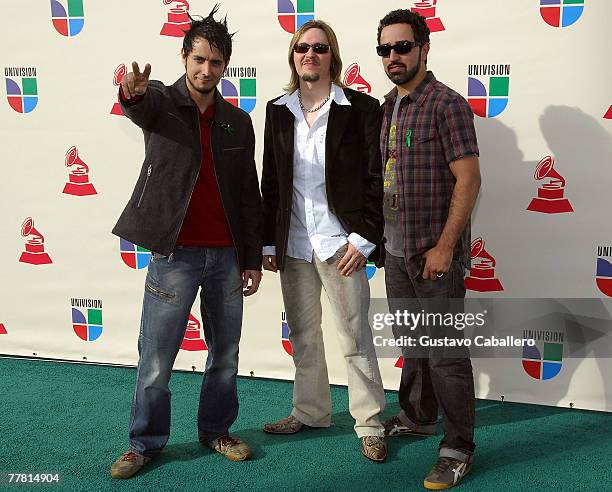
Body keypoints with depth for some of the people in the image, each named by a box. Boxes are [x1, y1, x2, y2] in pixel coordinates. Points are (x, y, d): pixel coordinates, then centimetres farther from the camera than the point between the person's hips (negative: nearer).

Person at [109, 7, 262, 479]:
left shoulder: (238, 121, 9)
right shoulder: (161, 101, 0)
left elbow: (250, 195, 10)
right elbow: (139, 105, -27)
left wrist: (253, 259, 8)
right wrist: (132, 91, -52)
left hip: (227, 255, 4)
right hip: (175, 253, -3)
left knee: (226, 352, 13)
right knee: (155, 359, 4)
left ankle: (217, 431, 31)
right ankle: (146, 442, 22)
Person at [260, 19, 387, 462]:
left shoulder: (361, 108, -5)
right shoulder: (279, 111, 9)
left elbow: (376, 179, -6)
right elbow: (270, 181, 11)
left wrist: (363, 238, -12)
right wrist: (269, 242, 8)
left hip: (339, 243, -5)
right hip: (293, 245, 5)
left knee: (356, 336, 3)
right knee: (302, 335, 15)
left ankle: (370, 424, 17)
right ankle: (310, 412, 32)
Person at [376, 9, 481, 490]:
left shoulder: (446, 104, -11)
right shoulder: (388, 106, 12)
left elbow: (468, 179, -16)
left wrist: (444, 247, -20)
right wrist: (376, 235, 13)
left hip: (434, 252, -8)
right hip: (395, 250, 8)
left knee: (445, 354, -2)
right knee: (412, 343, 20)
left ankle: (458, 449, 11)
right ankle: (417, 417, 38)